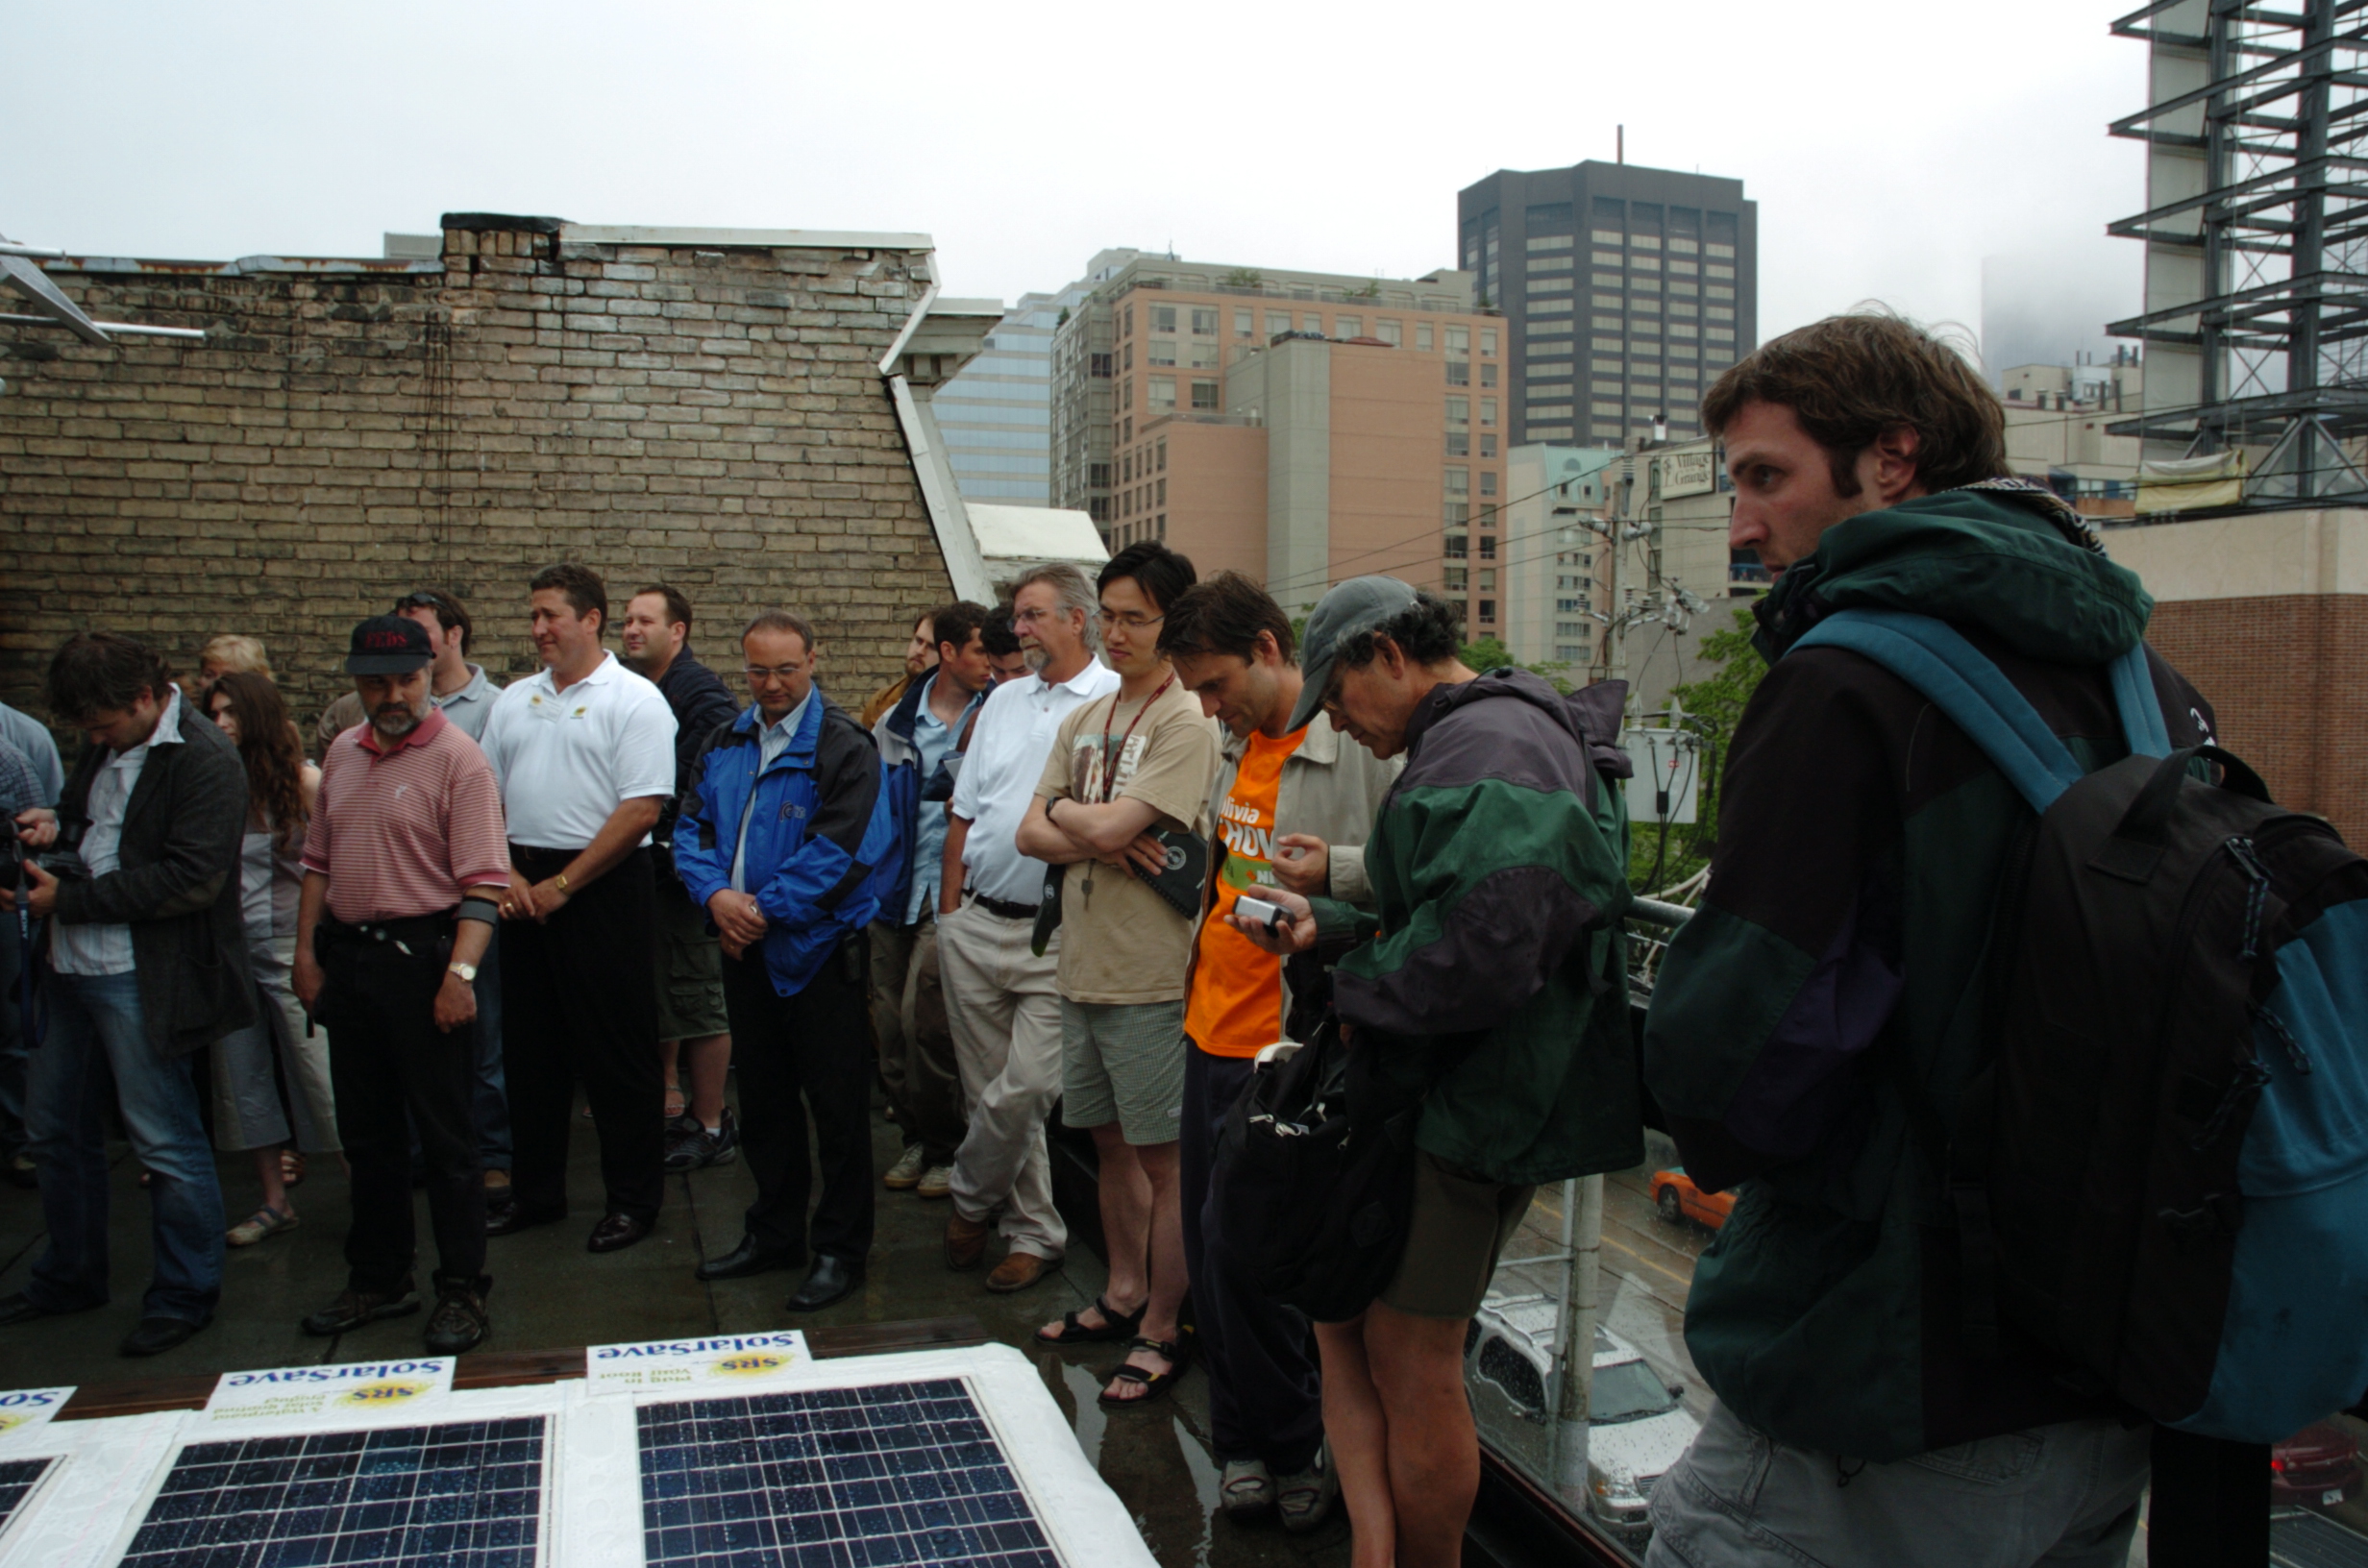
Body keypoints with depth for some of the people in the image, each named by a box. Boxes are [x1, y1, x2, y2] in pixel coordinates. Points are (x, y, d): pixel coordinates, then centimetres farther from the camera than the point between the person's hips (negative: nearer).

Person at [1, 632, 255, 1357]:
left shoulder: (205, 761, -16)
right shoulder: (108, 746, 11)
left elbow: (191, 880, -21)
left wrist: (69, 898, -17)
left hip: (144, 981, -9)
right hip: (70, 967, 9)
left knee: (165, 1145, 0)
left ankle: (185, 1297, 16)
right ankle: (70, 1277, 37)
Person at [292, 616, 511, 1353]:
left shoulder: (457, 758, -11)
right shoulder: (342, 754, 11)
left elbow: (484, 882, -16)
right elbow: (318, 861, 17)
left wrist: (460, 972, -23)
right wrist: (306, 950, 11)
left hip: (421, 958, -7)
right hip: (348, 957, 7)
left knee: (444, 1135, 1)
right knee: (367, 1132, 16)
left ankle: (462, 1291, 12)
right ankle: (377, 1280, 30)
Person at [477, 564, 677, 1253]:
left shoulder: (634, 701, -6)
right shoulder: (515, 701, 13)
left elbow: (641, 810, -14)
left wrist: (561, 885, -13)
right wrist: (507, 875, -3)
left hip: (601, 886, -6)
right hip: (523, 889, 6)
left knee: (616, 1047, 0)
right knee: (529, 1044, 13)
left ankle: (633, 1196, 12)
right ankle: (534, 1190, 26)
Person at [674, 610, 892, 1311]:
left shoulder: (843, 745, -11)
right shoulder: (725, 743, 11)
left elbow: (840, 850, -18)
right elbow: (692, 827, 8)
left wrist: (765, 910, -16)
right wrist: (716, 895, -11)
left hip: (818, 947, -7)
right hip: (745, 949, 7)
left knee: (837, 1103, 1)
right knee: (764, 1096, 17)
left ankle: (840, 1249, 14)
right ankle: (774, 1233, 32)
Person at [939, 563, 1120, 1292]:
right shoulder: (1004, 701, 15)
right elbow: (965, 814, 16)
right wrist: (949, 910, 11)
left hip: (1056, 934, -6)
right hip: (976, 926, 6)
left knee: (1023, 1091, -8)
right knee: (991, 1091, 11)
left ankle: (970, 1199, 19)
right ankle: (1033, 1229, 25)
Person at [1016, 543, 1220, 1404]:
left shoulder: (1186, 722, -13)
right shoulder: (1084, 720, 13)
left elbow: (1107, 826, -21)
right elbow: (1032, 834, 7)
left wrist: (1066, 810, 0)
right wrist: (1098, 841, -11)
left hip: (1148, 977, -8)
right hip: (1082, 967, 8)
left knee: (1162, 1159, 3)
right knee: (1112, 1143, 19)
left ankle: (1162, 1331, 15)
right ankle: (1123, 1295, 35)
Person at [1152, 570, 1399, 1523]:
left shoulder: (1360, 744, -14)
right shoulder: (1235, 747, 13)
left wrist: (1336, 870, -29)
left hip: (1284, 1048, -8)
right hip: (1212, 1032, 9)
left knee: (1241, 1249, -4)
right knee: (1211, 1254, 14)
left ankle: (1288, 1454, 18)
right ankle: (1246, 1446, 30)